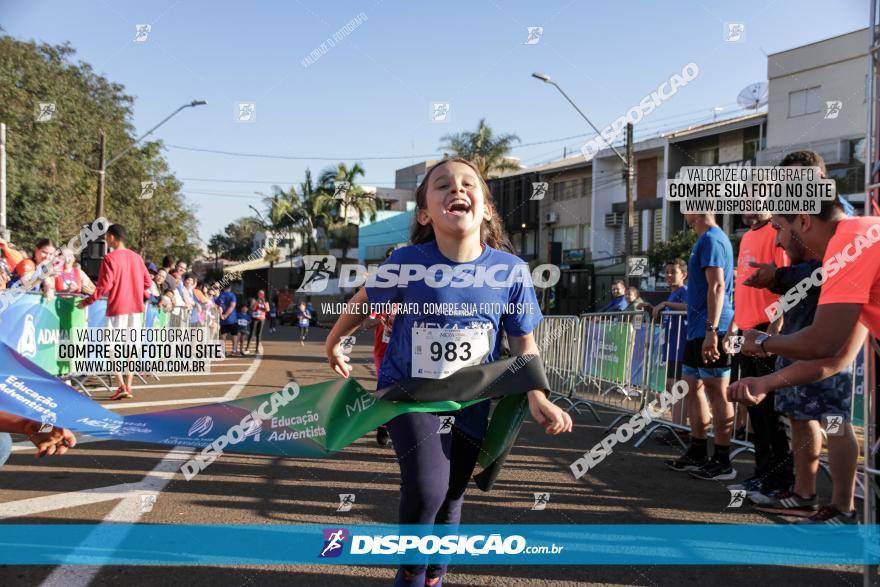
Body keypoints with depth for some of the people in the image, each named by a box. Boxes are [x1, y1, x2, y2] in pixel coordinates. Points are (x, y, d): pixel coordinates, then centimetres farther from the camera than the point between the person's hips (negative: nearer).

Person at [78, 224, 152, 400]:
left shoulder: (110, 258, -8)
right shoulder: (136, 257, 9)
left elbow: (104, 286, -12)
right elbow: (147, 282, 11)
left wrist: (87, 301, -4)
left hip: (117, 308, -5)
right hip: (136, 307, 5)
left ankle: (122, 386, -10)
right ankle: (128, 387, 8)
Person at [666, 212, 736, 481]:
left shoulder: (711, 239, -13)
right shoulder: (706, 240, 17)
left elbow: (717, 286, -21)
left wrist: (711, 331, -24)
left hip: (709, 331, -10)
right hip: (698, 330, 10)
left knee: (717, 393, -4)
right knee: (692, 387, 13)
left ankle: (722, 461, 4)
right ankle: (697, 453, 22)